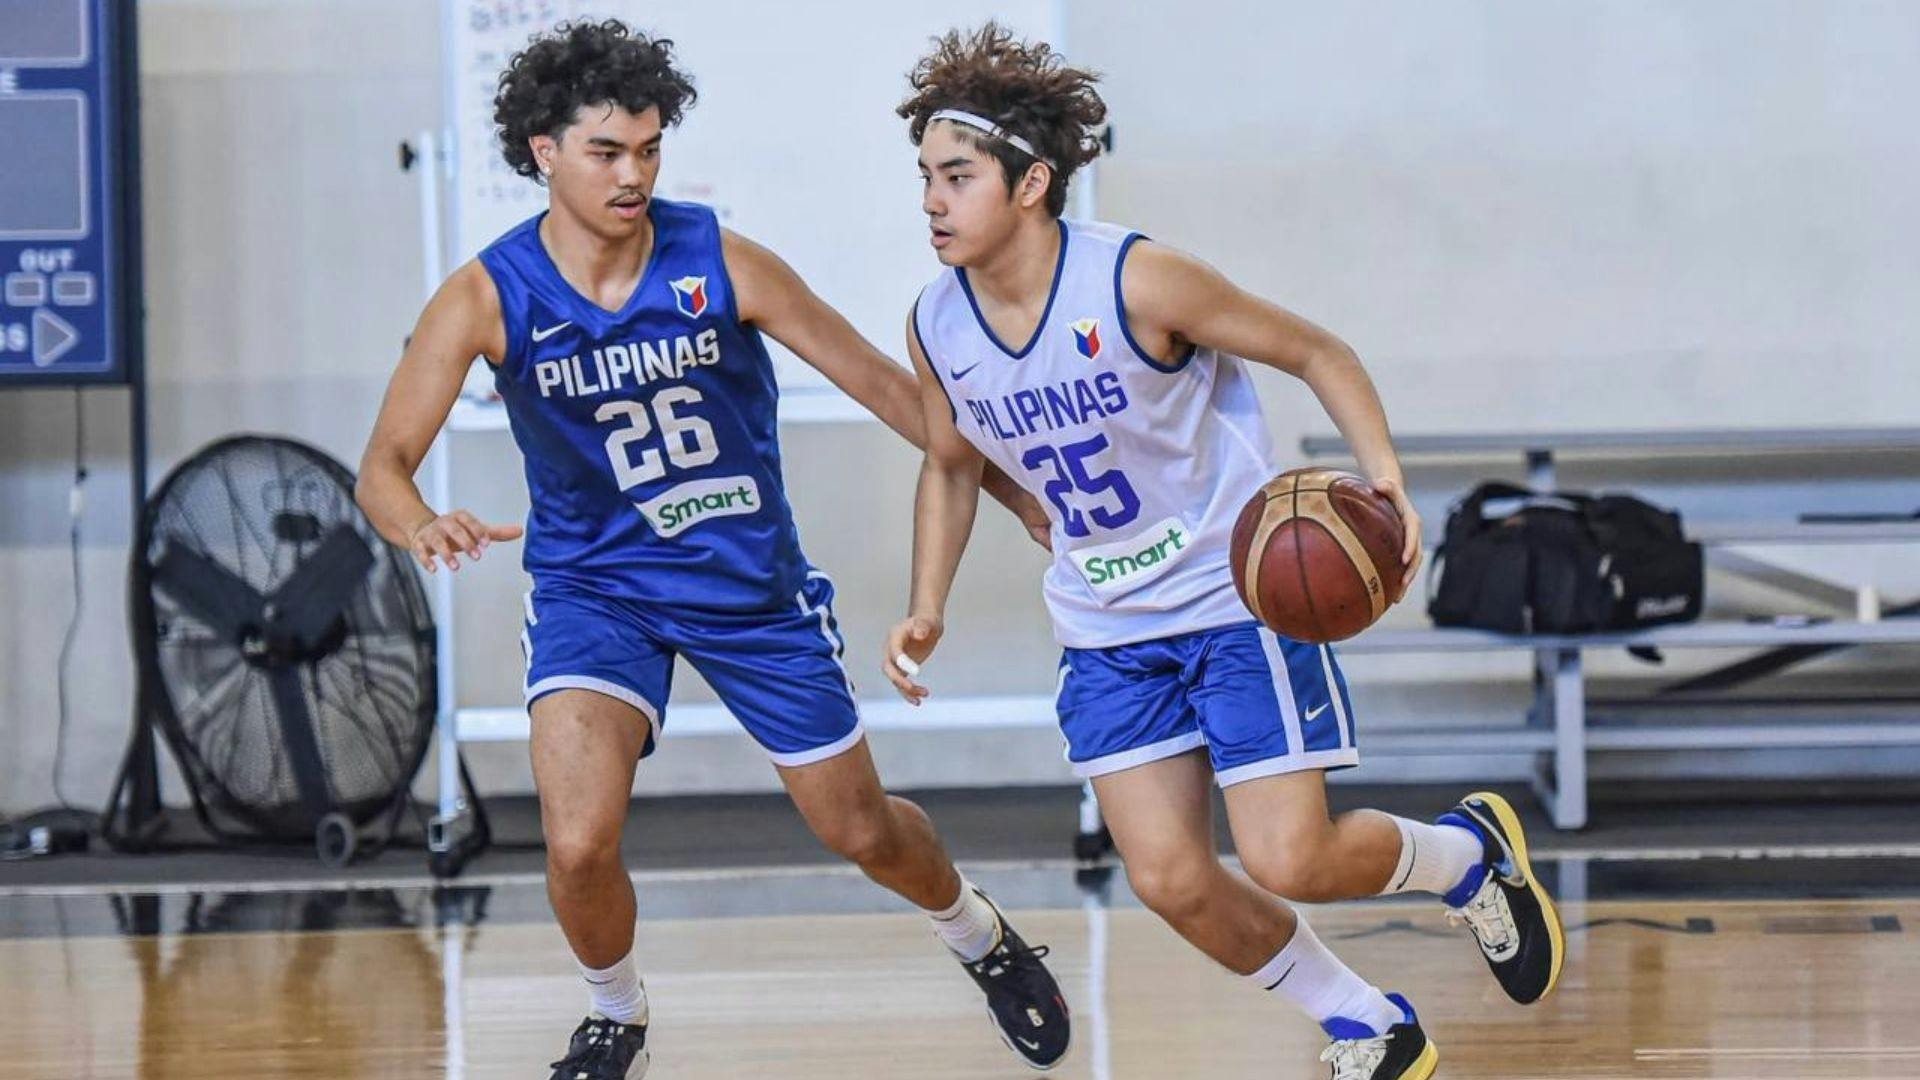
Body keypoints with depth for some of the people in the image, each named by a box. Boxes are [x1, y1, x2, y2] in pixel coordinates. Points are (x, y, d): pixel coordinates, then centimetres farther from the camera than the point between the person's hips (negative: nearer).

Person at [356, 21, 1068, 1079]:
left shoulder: (719, 262, -15)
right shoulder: (487, 298, -16)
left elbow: (875, 379, -4)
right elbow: (384, 462, -19)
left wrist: (1005, 481, 0)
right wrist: (422, 526, -43)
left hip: (751, 581, 1)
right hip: (594, 584, -1)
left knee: (861, 831, 11)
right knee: (579, 845, -21)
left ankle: (983, 940, 46)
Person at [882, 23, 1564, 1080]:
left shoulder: (1136, 281, -23)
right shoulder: (938, 328, -7)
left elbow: (1315, 352, -12)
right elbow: (951, 463, 15)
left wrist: (1385, 477, -27)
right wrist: (927, 610, 3)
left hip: (1241, 595, -5)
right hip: (1106, 628, 5)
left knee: (1289, 862, -12)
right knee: (1170, 881, -5)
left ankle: (1470, 853, 22)